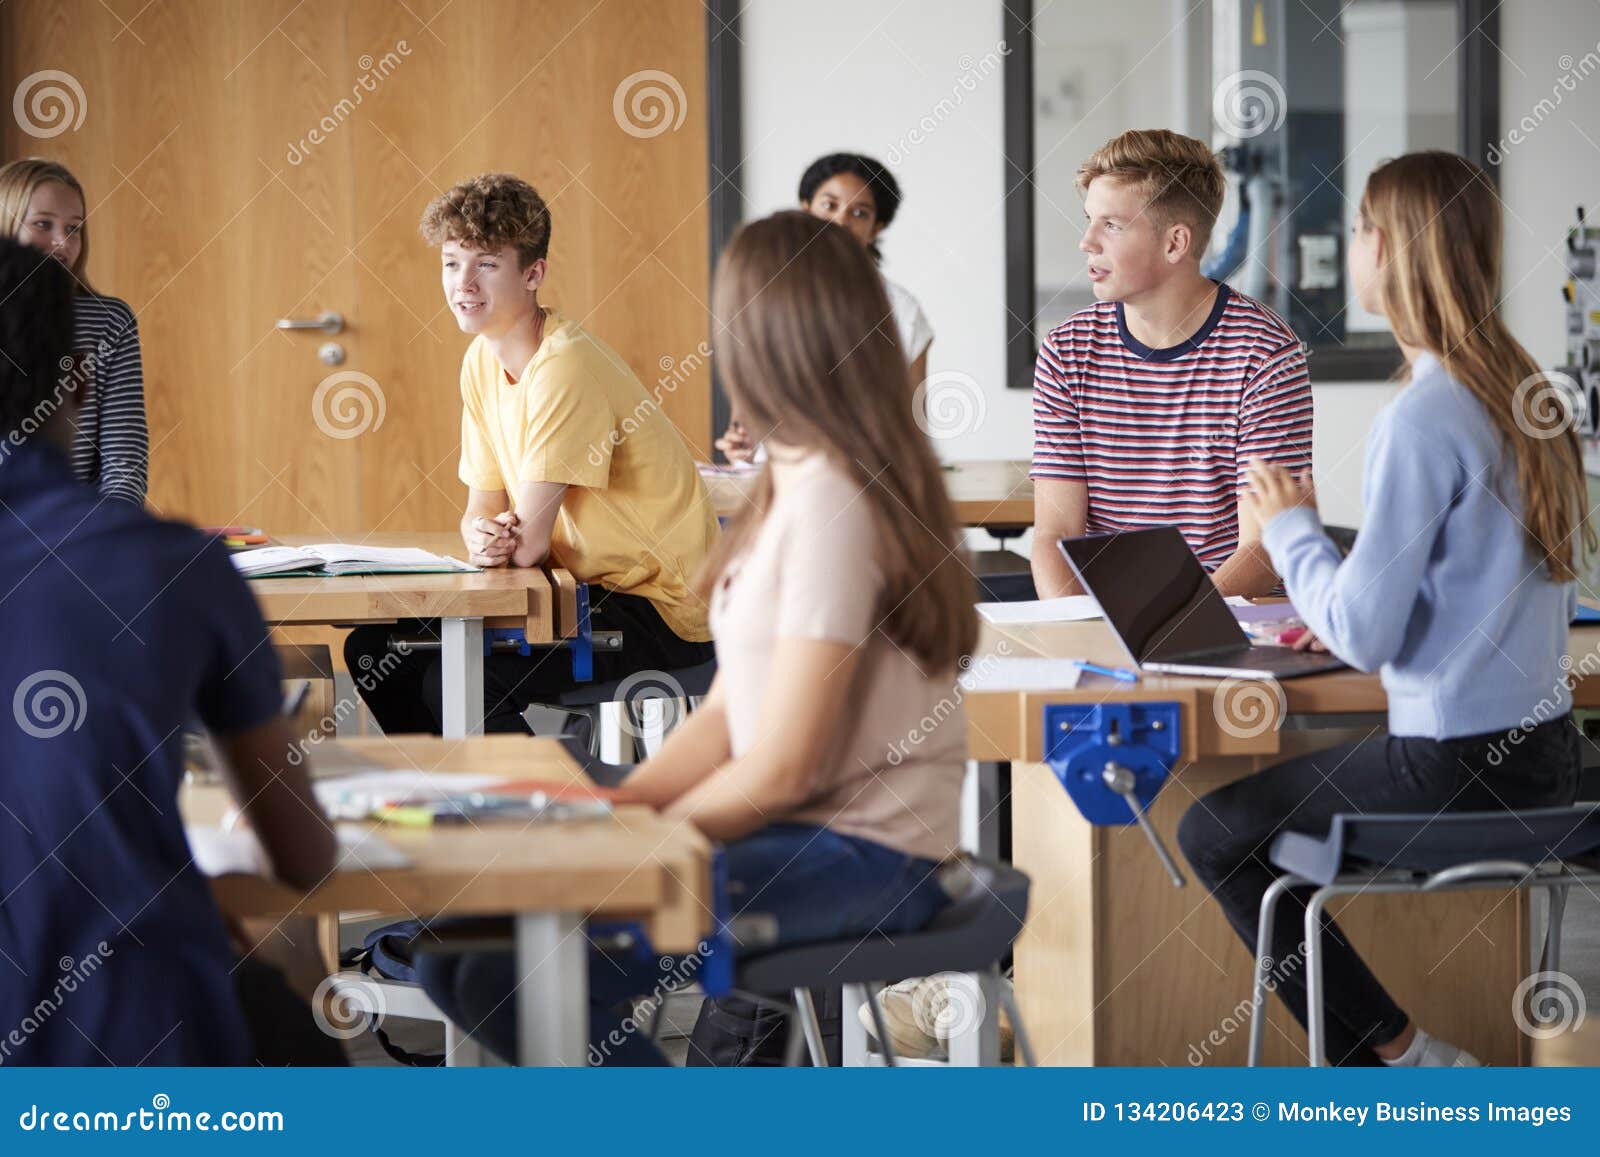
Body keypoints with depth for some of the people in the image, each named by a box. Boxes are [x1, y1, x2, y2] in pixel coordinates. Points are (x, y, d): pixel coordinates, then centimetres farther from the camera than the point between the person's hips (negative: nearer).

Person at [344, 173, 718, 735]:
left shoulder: (565, 365, -23)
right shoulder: (482, 361, 6)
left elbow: (528, 545, -23)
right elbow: (482, 509, 10)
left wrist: (495, 539, -2)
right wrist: (480, 537, -13)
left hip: (661, 608, -9)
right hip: (587, 588, 9)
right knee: (374, 650, 3)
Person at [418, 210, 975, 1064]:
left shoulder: (832, 501, -15)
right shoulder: (793, 488, 15)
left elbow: (781, 769, -17)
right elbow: (724, 719, 14)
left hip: (862, 861, -9)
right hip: (794, 832, 9)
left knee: (516, 974, -23)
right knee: (458, 944, -4)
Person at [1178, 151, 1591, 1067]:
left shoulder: (1424, 420, -19)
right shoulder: (1523, 389, 8)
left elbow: (1365, 635, -18)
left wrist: (1290, 528, -2)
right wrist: (1345, 613, 16)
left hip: (1456, 767, -9)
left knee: (1214, 834, 6)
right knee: (1278, 799, 25)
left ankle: (1399, 1057, 8)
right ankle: (1376, 1060, 22)